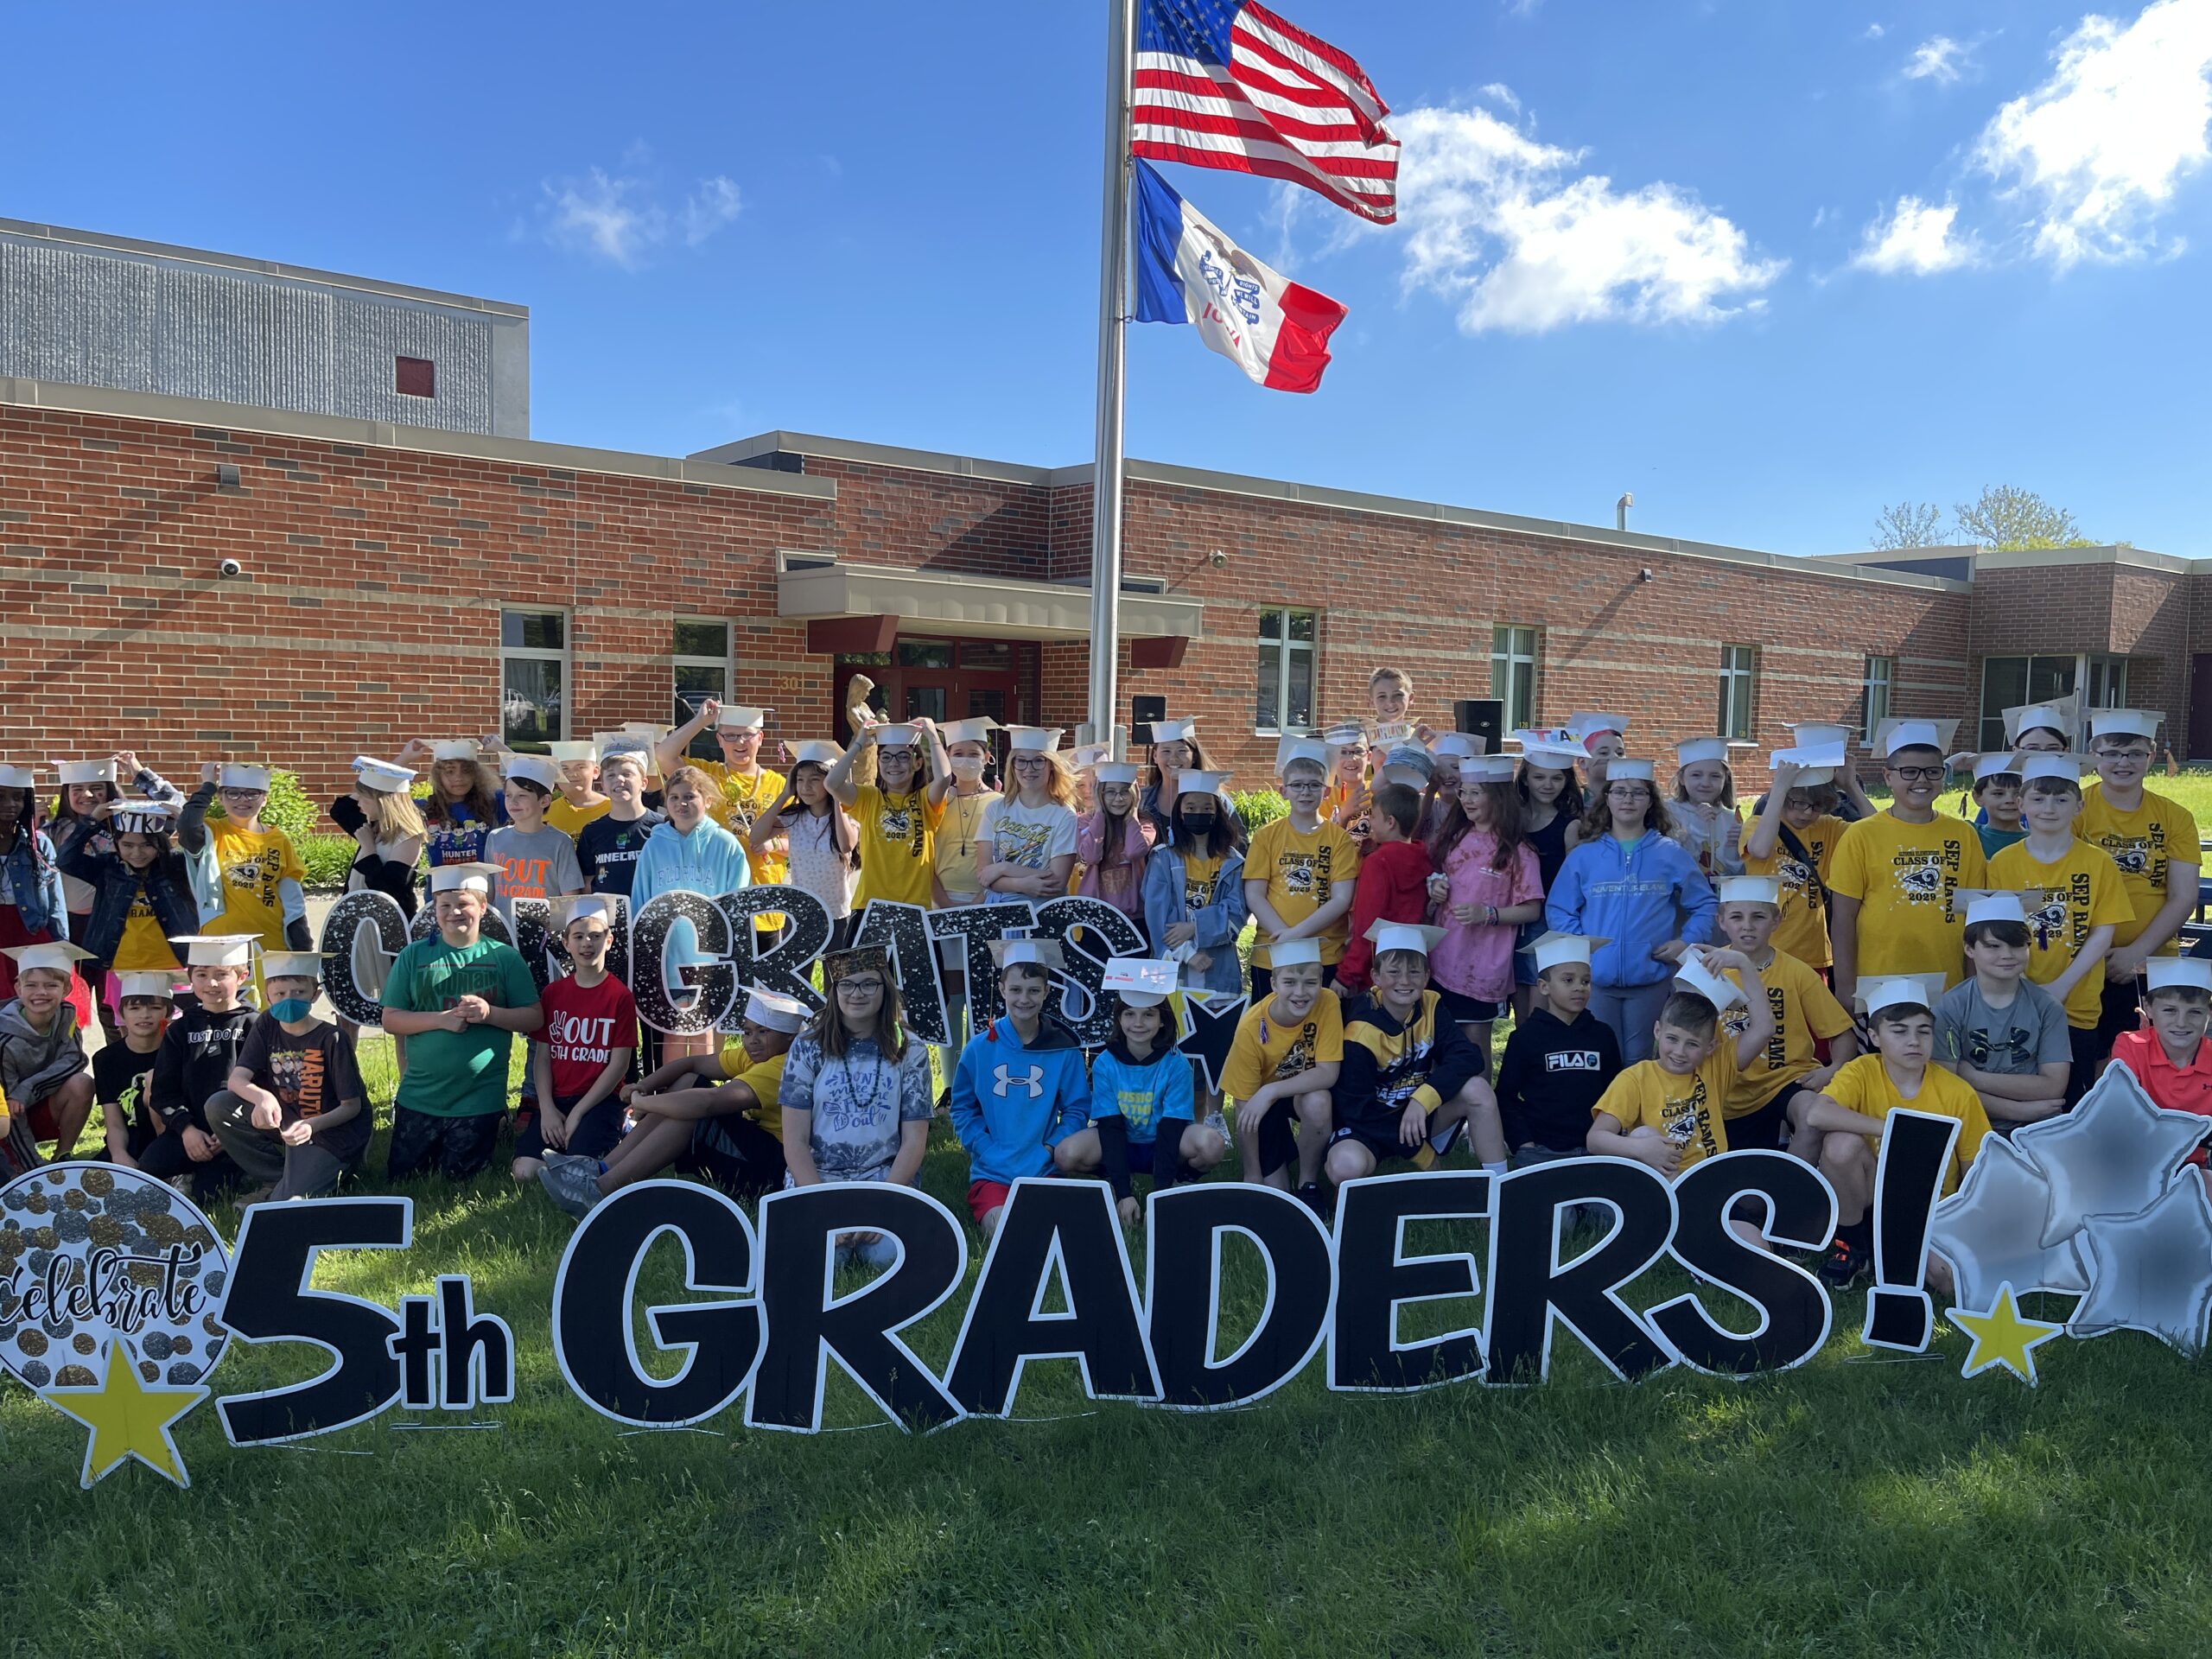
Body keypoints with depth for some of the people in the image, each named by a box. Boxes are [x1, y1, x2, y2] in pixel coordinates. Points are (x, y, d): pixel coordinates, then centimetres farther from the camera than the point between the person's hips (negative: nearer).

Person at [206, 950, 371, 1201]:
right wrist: (262, 1097, -33)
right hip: (285, 1120, 6)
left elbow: (352, 1105, -13)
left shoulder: (332, 1039, -17)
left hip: (331, 1129, -6)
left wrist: (313, 1125, -31)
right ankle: (274, 1179, -1)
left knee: (284, 1207, -24)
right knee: (218, 1105, -15)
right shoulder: (266, 1026, -2)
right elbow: (236, 1079, -11)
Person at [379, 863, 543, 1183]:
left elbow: (535, 1018, -3)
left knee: (459, 1179, 8)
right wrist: (442, 1019, -18)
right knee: (399, 1178, 10)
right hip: (418, 1097, 2)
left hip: (479, 1100, -2)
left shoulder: (505, 958, -2)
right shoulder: (413, 956, 1)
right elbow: (390, 1020, -3)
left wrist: (490, 1013, -20)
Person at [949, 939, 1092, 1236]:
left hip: (1044, 1170, 1)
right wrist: (987, 1151, -6)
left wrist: (1048, 1150, -7)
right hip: (990, 1172, -1)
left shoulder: (1064, 1050, 2)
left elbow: (1076, 1109, 8)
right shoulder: (979, 1048, 2)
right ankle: (983, 1210, 0)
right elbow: (962, 1109, 8)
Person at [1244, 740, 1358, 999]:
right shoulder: (1266, 836, 5)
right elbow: (1253, 895, -1)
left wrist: (1297, 933, -16)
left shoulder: (1339, 839, 2)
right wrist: (1284, 934, -15)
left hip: (1327, 957, -1)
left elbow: (1342, 899, -5)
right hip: (1271, 956, 1)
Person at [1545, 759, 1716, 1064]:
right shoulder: (1584, 855, 4)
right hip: (1597, 978, 0)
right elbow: (1558, 909, 5)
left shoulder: (1670, 853, 4)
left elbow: (1704, 904, 9)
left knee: (1638, 1063, 8)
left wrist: (1687, 942, -3)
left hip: (1650, 978, 0)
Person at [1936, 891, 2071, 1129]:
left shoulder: (2047, 1007, 4)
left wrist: (1975, 1078, -8)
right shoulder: (1951, 1007, -2)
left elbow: (2054, 1087, -4)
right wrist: (2017, 1110, -12)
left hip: (2039, 1129, 1)